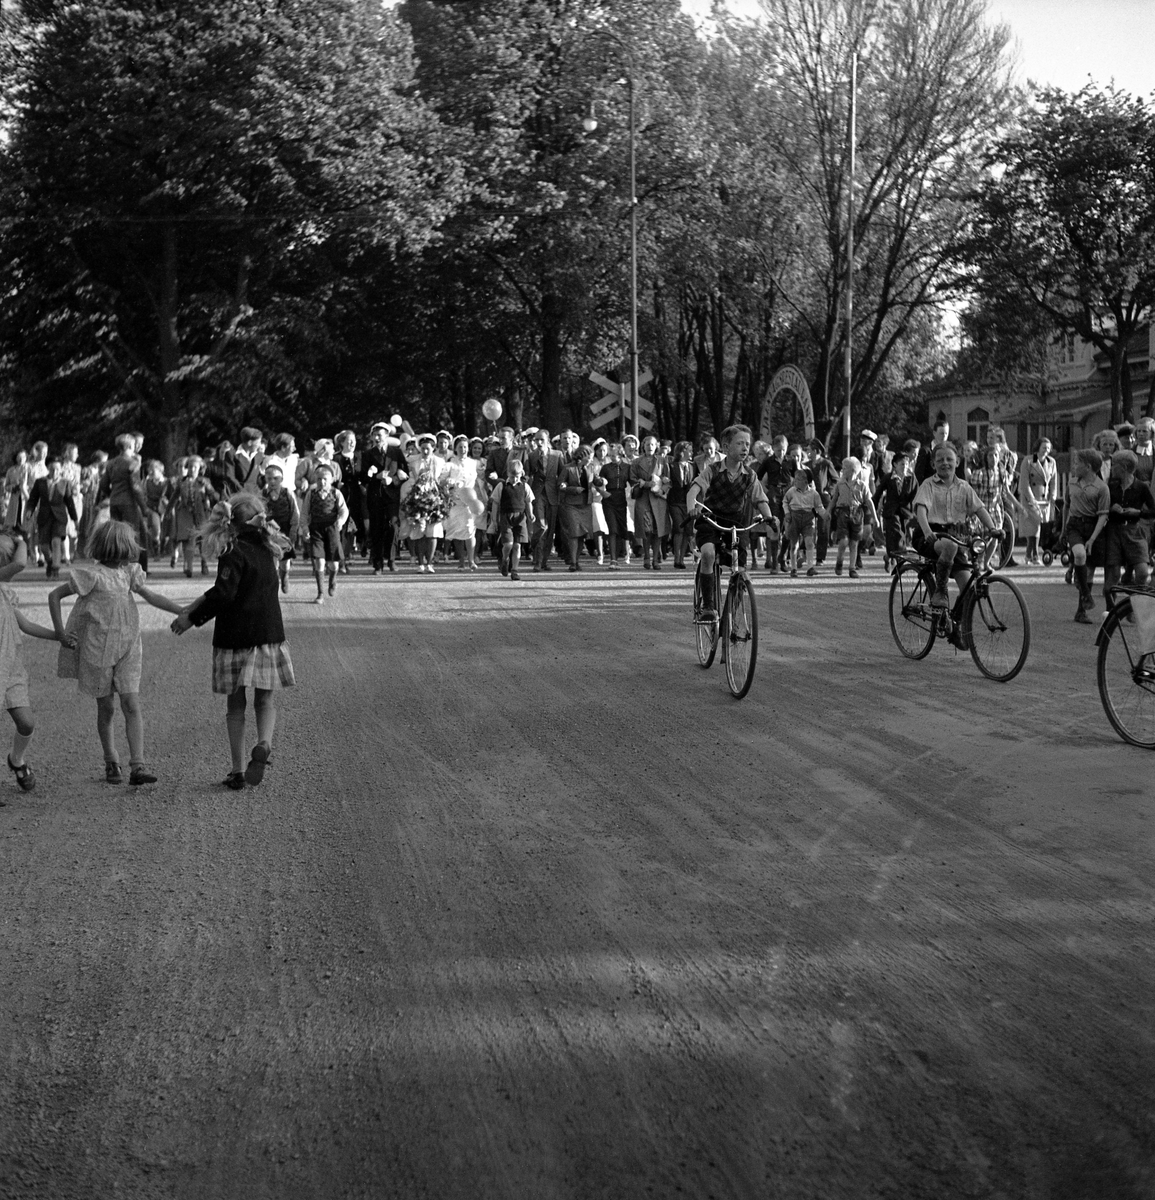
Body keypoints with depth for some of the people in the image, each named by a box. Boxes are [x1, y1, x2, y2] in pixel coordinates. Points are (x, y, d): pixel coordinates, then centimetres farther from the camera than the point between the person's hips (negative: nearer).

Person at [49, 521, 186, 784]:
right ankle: (112, 763, 21)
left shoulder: (129, 572, 7)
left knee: (132, 705, -6)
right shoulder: (93, 575, -11)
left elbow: (151, 596, 14)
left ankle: (137, 766, -10)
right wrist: (60, 632, -9)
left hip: (127, 649, 4)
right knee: (106, 708, 6)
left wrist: (185, 611, 9)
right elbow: (54, 596, -7)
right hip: (97, 650, -4)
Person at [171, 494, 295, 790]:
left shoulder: (234, 552, -12)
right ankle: (264, 744, -17)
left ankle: (237, 771, 8)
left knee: (236, 704, 6)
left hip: (235, 637, -4)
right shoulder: (265, 549, 9)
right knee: (266, 699, 11)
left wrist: (192, 618, -12)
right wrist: (195, 607, 14)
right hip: (269, 635, 4)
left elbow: (223, 594, -21)